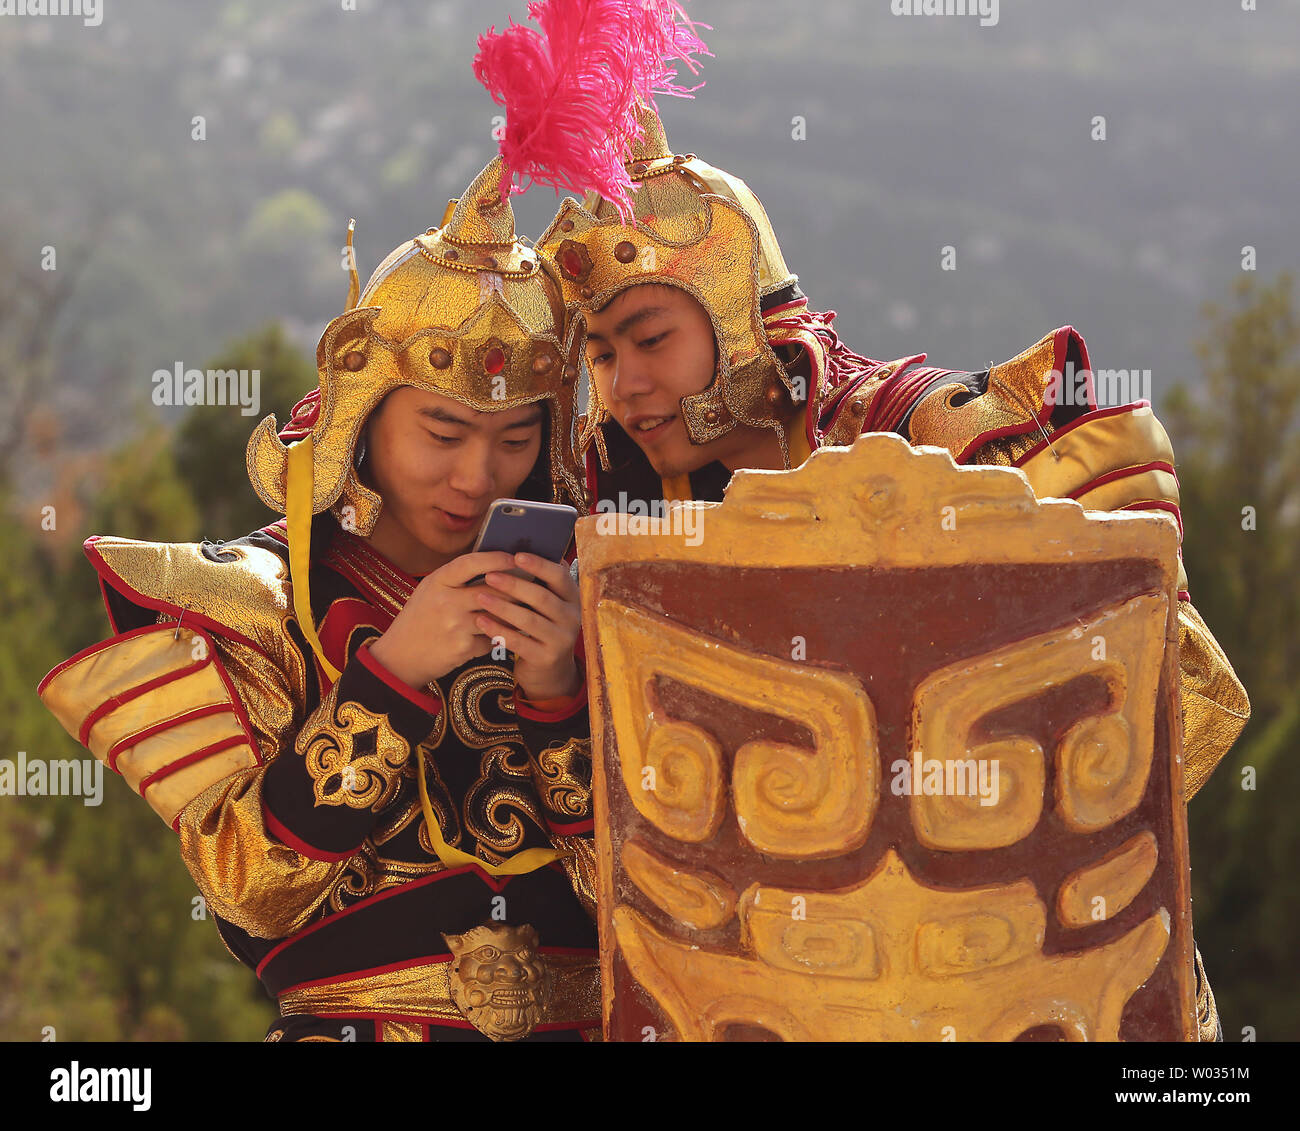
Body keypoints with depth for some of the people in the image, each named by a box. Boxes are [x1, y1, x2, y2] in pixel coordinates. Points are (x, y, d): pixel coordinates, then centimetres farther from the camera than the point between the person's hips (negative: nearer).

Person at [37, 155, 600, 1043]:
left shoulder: (572, 602, 10)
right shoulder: (256, 600, 5)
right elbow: (250, 890, -5)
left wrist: (561, 695, -9)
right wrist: (388, 673, -12)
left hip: (582, 1021, 2)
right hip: (355, 1022, -2)